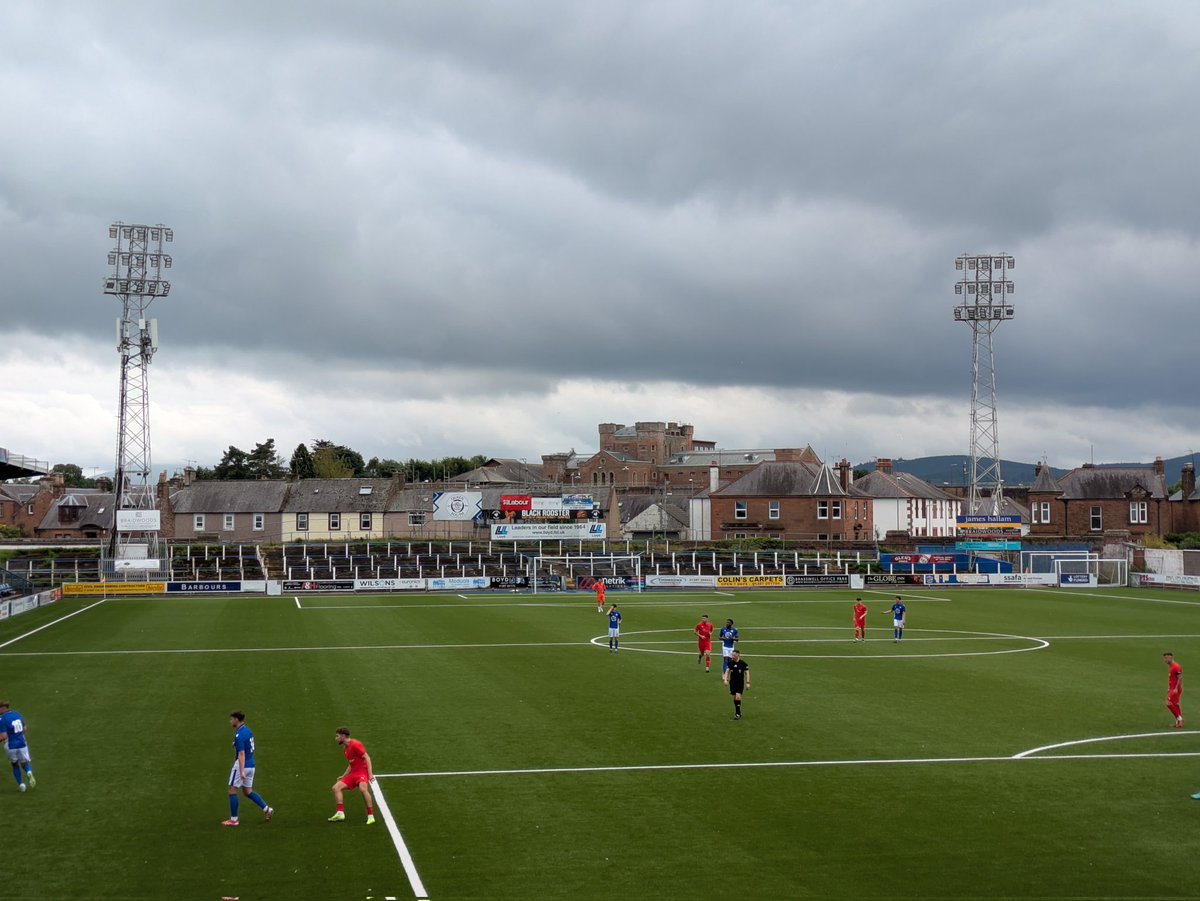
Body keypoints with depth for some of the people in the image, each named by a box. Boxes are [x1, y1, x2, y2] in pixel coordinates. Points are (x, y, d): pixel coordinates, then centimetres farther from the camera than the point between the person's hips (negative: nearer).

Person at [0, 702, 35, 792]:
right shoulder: (16, 714, 4)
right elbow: (24, 729, 13)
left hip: (11, 746, -4)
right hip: (22, 743, 4)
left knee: (15, 765, 21)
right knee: (25, 764, 17)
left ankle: (21, 784, 16)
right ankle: (29, 772, -17)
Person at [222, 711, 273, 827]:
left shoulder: (239, 735, -19)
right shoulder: (247, 730, 9)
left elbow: (241, 754, -25)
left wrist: (241, 771, -28)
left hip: (242, 766, -9)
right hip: (251, 765, 9)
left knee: (232, 791, 3)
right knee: (248, 792, 16)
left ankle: (233, 819, 7)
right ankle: (266, 809, 8)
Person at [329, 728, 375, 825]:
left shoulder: (355, 744, -10)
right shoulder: (345, 749, 18)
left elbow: (367, 757, -15)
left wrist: (370, 774, -23)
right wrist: (343, 776, 23)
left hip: (362, 771, -9)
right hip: (353, 773, 9)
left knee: (363, 788, -35)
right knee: (336, 787, -2)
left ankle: (371, 816, -30)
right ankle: (340, 813, -6)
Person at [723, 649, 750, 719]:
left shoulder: (743, 663, -8)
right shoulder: (730, 663, 1)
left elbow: (747, 673, -4)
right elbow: (727, 671, 5)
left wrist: (747, 683, -9)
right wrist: (726, 679, -9)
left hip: (740, 683, -4)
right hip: (732, 682, 4)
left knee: (738, 697, -16)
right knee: (735, 698, 8)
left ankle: (738, 714, -12)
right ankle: (738, 712, 22)